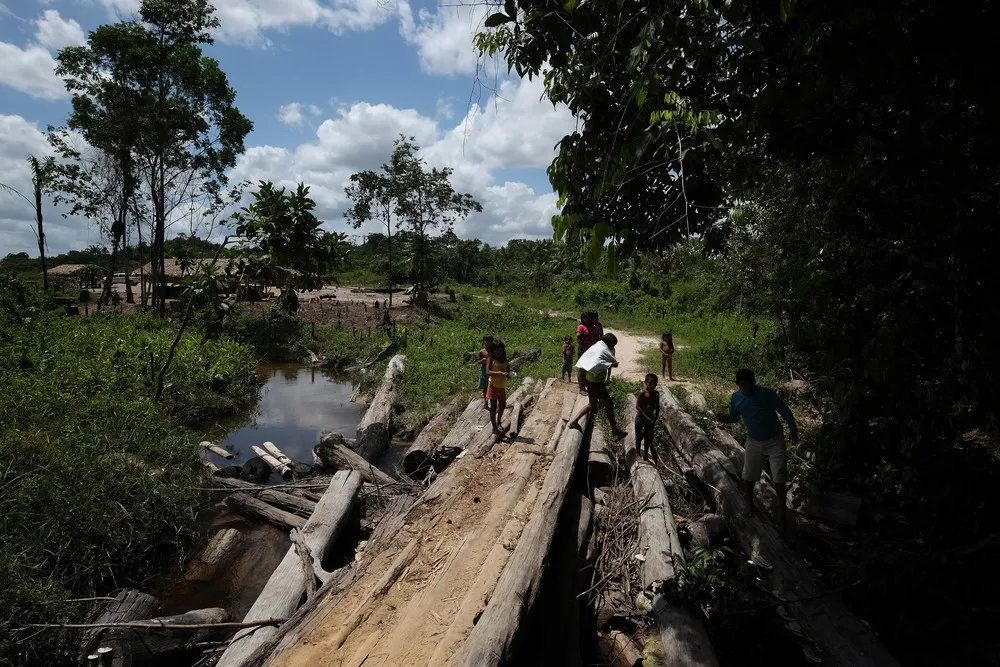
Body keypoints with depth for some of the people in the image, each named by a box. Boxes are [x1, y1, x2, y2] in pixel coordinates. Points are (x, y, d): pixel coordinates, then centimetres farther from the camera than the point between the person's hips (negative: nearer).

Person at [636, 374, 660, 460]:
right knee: (639, 436, 6)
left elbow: (657, 407, 7)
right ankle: (638, 454, 22)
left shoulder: (656, 393, -1)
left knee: (648, 437, 11)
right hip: (641, 417, -5)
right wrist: (646, 417, -19)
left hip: (650, 418, 5)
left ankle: (645, 455, 24)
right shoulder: (642, 393, -16)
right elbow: (637, 406, -16)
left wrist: (656, 417, -3)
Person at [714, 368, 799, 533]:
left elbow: (785, 411, -10)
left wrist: (793, 430, -12)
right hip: (754, 442, 3)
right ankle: (750, 506, 34)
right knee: (748, 477, 8)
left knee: (779, 478, -4)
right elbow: (734, 417, 6)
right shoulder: (736, 398, -9)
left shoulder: (767, 393, -21)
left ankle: (781, 513, 15)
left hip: (775, 440, -3)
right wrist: (724, 419, -15)